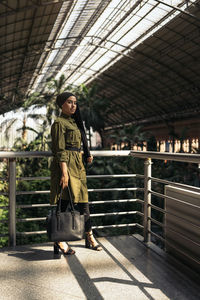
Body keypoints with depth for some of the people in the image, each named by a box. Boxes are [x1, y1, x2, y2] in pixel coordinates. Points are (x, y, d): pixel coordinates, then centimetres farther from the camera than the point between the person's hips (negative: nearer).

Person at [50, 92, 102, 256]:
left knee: (83, 202, 11)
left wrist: (87, 156, 10)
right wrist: (64, 173, -20)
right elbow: (60, 150, -14)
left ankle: (89, 237, 22)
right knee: (63, 203, -3)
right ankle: (60, 241, 9)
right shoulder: (59, 123, -7)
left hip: (78, 165, 9)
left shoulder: (75, 122, 19)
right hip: (66, 164, -8)